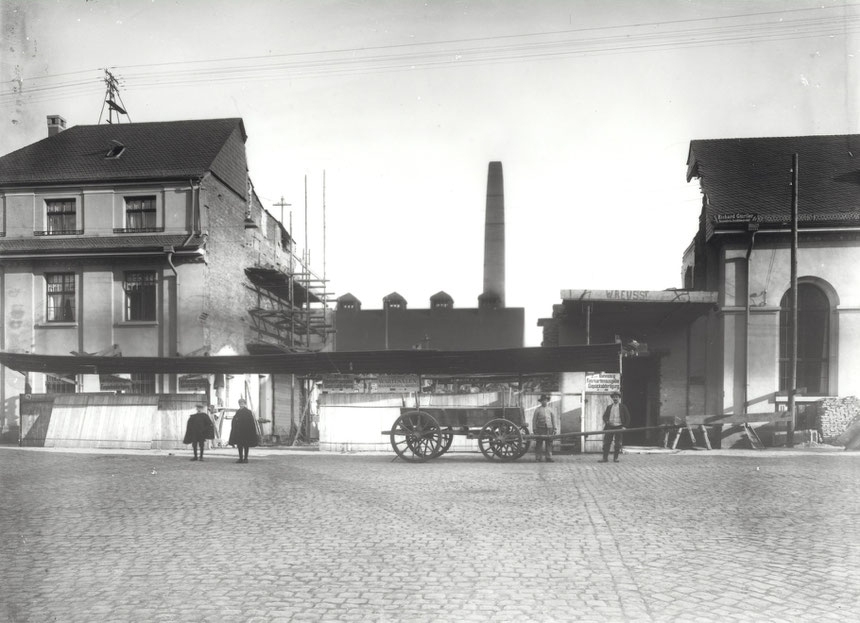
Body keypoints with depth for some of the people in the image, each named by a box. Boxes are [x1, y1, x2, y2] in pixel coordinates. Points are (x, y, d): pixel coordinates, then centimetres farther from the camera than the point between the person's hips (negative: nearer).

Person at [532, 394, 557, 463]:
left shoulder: (550, 410, 14)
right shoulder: (537, 410, 6)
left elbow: (554, 419, 15)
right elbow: (534, 420, 5)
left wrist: (555, 428, 8)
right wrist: (534, 429, 0)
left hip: (549, 428, 2)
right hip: (540, 428, -2)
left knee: (549, 443, -2)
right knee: (538, 444, -3)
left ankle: (548, 458, 2)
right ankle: (538, 458, 0)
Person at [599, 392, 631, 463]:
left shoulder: (623, 407, 6)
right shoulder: (609, 407, 14)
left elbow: (627, 417, 5)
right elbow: (604, 416, 12)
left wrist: (625, 426, -6)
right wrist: (607, 421, -9)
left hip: (619, 427, -2)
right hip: (610, 427, 2)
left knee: (618, 444, 0)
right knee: (606, 443, -4)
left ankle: (615, 458, 10)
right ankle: (605, 458, -3)